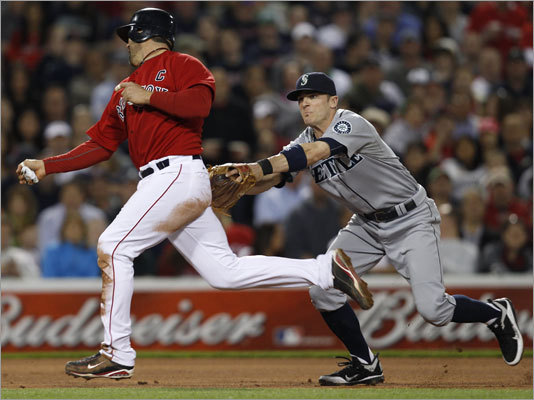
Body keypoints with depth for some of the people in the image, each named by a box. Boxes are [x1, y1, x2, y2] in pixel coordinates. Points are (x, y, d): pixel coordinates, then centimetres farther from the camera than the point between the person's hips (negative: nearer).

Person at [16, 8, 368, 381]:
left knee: (113, 246, -13)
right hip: (160, 183, 9)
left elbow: (201, 102, -16)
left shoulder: (181, 65, 3)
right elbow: (100, 145, 26)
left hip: (179, 172, -9)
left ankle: (117, 355, -12)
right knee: (225, 272, 4)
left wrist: (148, 97, -10)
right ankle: (326, 269, 8)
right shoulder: (124, 91, 28)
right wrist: (46, 166, 18)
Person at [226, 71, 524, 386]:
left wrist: (261, 167, -53)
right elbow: (270, 178, -14)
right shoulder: (305, 141, -1)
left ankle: (497, 314, 12)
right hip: (367, 225, 8)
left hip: (411, 220, -7)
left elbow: (315, 153, -42)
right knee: (322, 290, -7)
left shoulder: (352, 124, -24)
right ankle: (365, 365, 10)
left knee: (432, 308, -17)